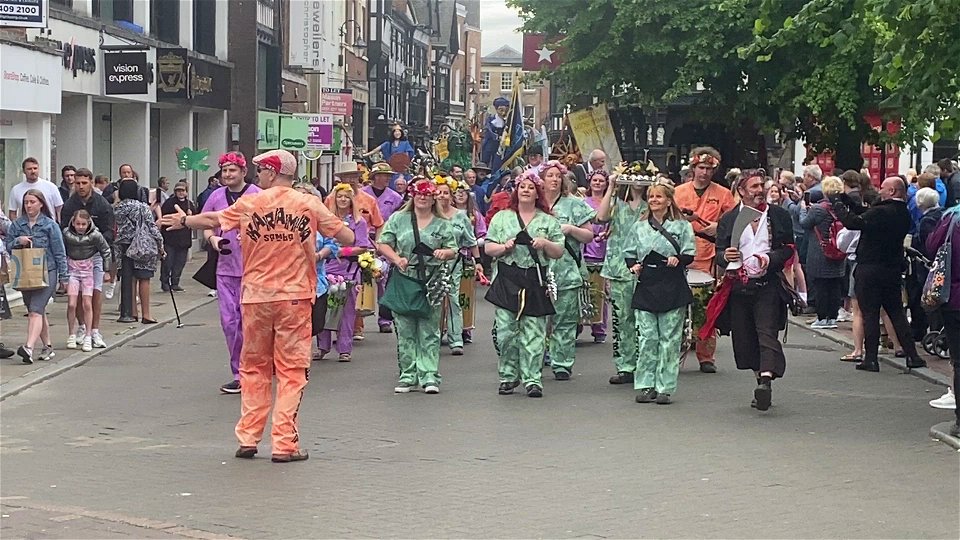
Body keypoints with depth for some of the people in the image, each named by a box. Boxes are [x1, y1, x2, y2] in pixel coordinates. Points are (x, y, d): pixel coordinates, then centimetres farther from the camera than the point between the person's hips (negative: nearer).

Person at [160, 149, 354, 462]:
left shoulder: (248, 204, 2)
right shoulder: (309, 205, -3)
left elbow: (212, 220, 19)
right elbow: (347, 238, -3)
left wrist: (183, 220, 38)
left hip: (256, 296, 2)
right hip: (294, 296, -2)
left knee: (254, 367, 13)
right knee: (291, 370, 1)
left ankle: (248, 439, 14)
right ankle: (285, 444, -3)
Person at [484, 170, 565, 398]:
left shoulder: (548, 221, 11)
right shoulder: (501, 218, 12)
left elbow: (559, 253, 10)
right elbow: (488, 248, 9)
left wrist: (545, 244, -8)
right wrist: (504, 247, -9)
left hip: (535, 282, 0)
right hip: (506, 280, 0)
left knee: (533, 334, -3)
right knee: (505, 332, -3)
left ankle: (532, 379, 0)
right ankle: (508, 376, 10)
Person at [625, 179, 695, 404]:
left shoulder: (681, 226, 5)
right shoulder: (639, 227, 14)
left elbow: (689, 253, 2)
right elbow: (629, 254, 17)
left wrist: (678, 259, -18)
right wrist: (634, 266, -3)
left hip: (673, 287, -2)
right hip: (646, 286, 2)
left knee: (669, 338, -1)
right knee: (646, 337, -1)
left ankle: (665, 388, 3)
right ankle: (645, 385, 5)